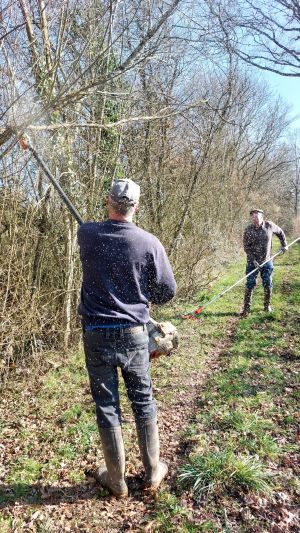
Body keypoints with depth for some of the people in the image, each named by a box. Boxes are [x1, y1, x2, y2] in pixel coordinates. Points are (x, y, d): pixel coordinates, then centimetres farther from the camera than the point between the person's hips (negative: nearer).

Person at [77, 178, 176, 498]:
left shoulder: (87, 234, -7)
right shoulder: (149, 243, -11)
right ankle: (152, 472, 32)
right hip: (134, 334, 0)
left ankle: (116, 480, 28)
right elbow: (167, 292, -2)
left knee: (107, 407, 12)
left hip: (96, 335, 1)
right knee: (143, 402, 17)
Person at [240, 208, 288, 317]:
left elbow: (280, 232, 16)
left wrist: (284, 245, 15)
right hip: (252, 262, -2)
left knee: (268, 284, 8)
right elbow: (246, 247, -7)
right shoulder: (248, 230, -8)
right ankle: (246, 308, 5)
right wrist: (253, 260, -15)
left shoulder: (270, 225, -4)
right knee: (250, 285, -3)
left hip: (267, 261, 2)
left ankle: (267, 305, 26)